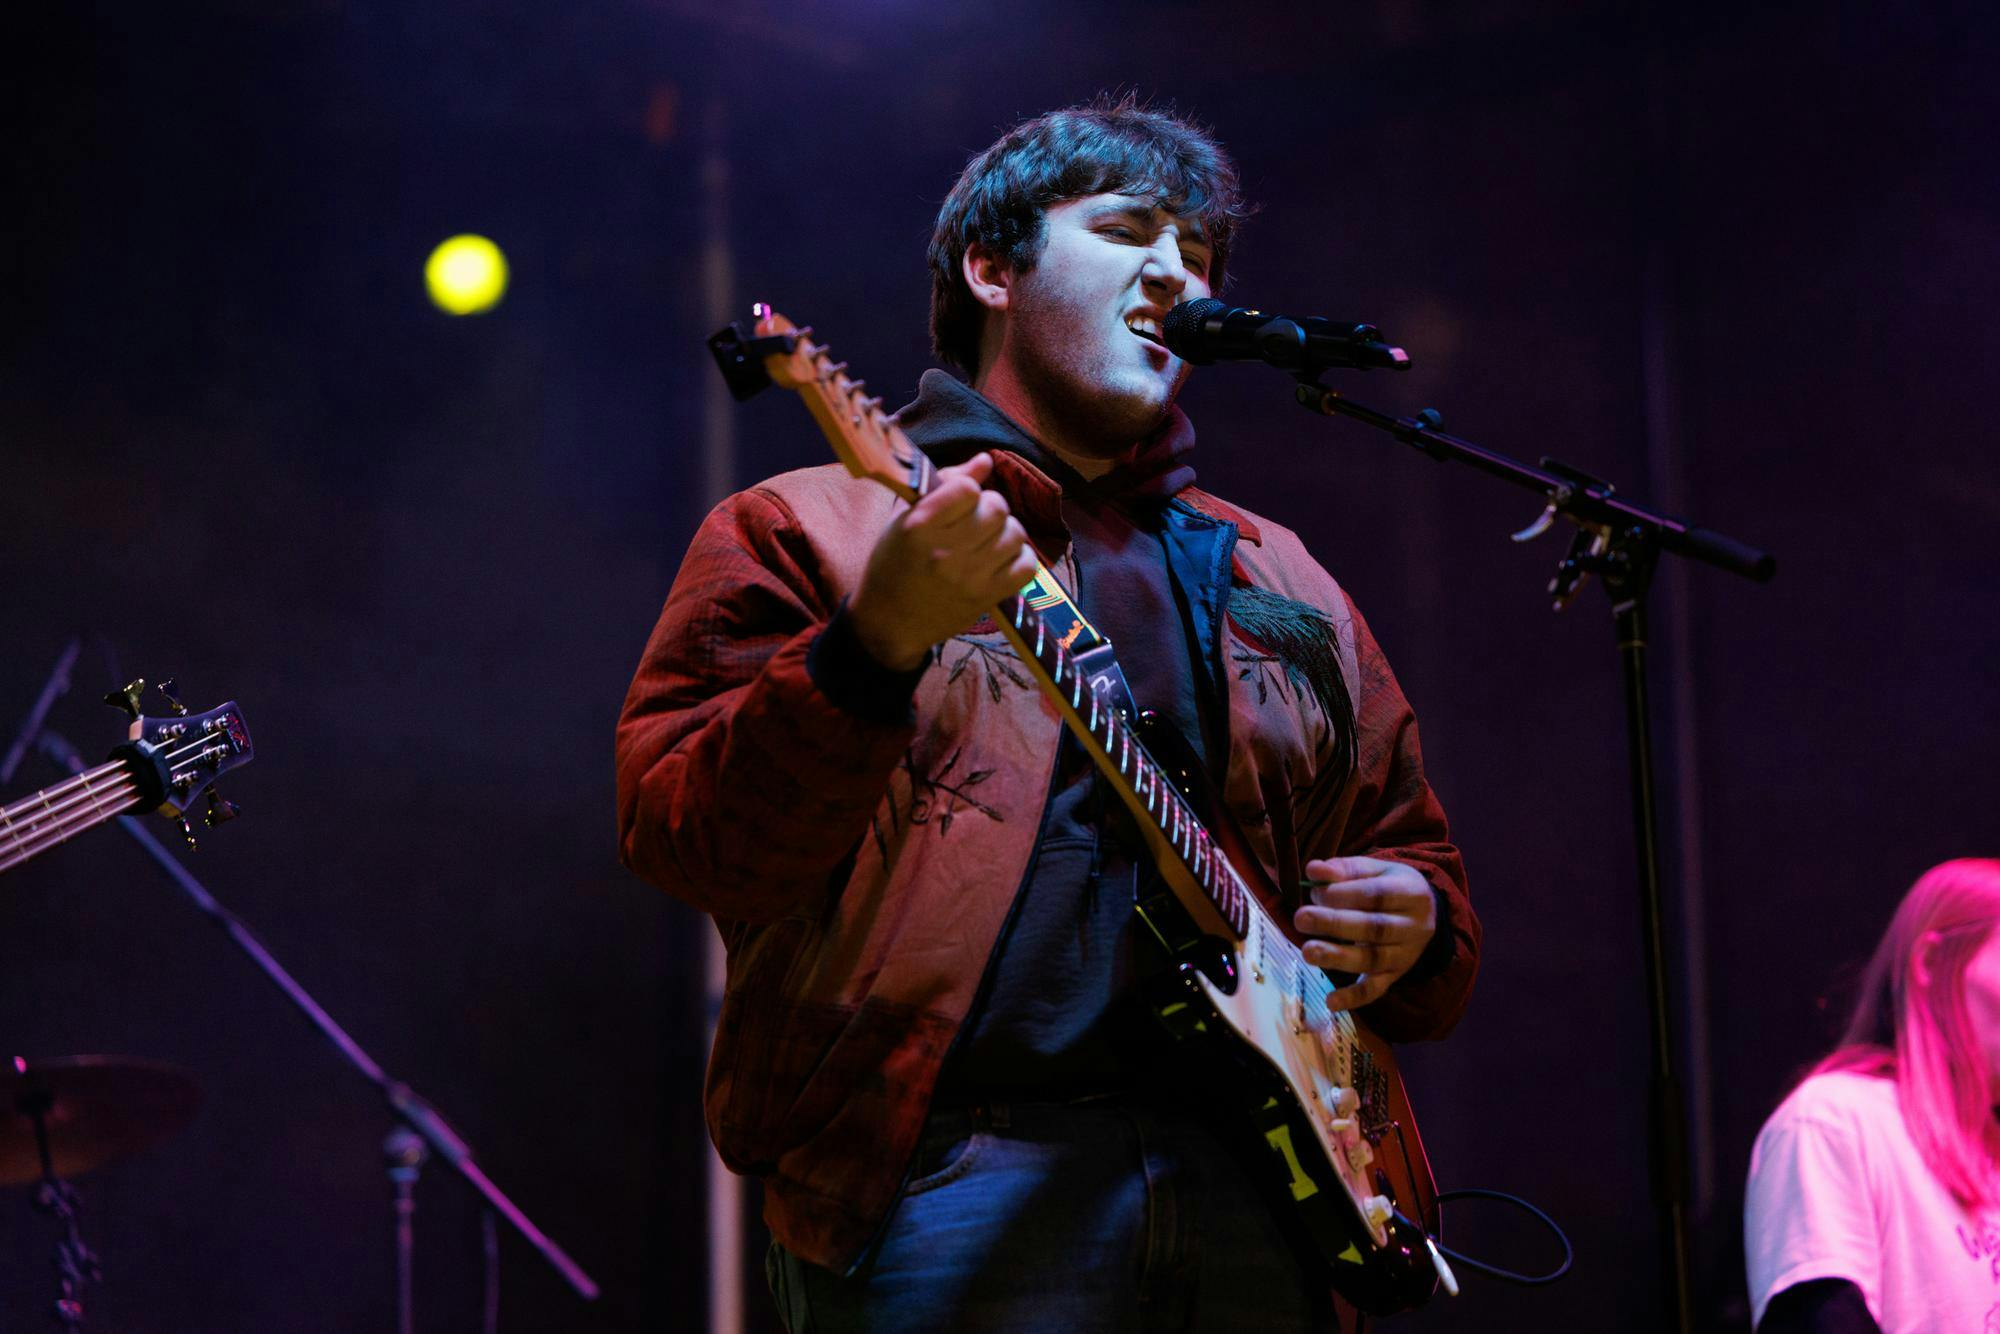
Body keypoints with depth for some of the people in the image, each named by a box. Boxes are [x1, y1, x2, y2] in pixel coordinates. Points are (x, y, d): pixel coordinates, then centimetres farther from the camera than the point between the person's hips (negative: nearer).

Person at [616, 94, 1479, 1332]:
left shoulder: (1277, 579, 24)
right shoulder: (807, 530, 8)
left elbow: (1414, 848, 28)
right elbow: (684, 844, -6)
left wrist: (1411, 922, 5)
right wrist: (881, 645, -21)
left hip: (1255, 1174, 5)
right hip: (955, 1177, -5)